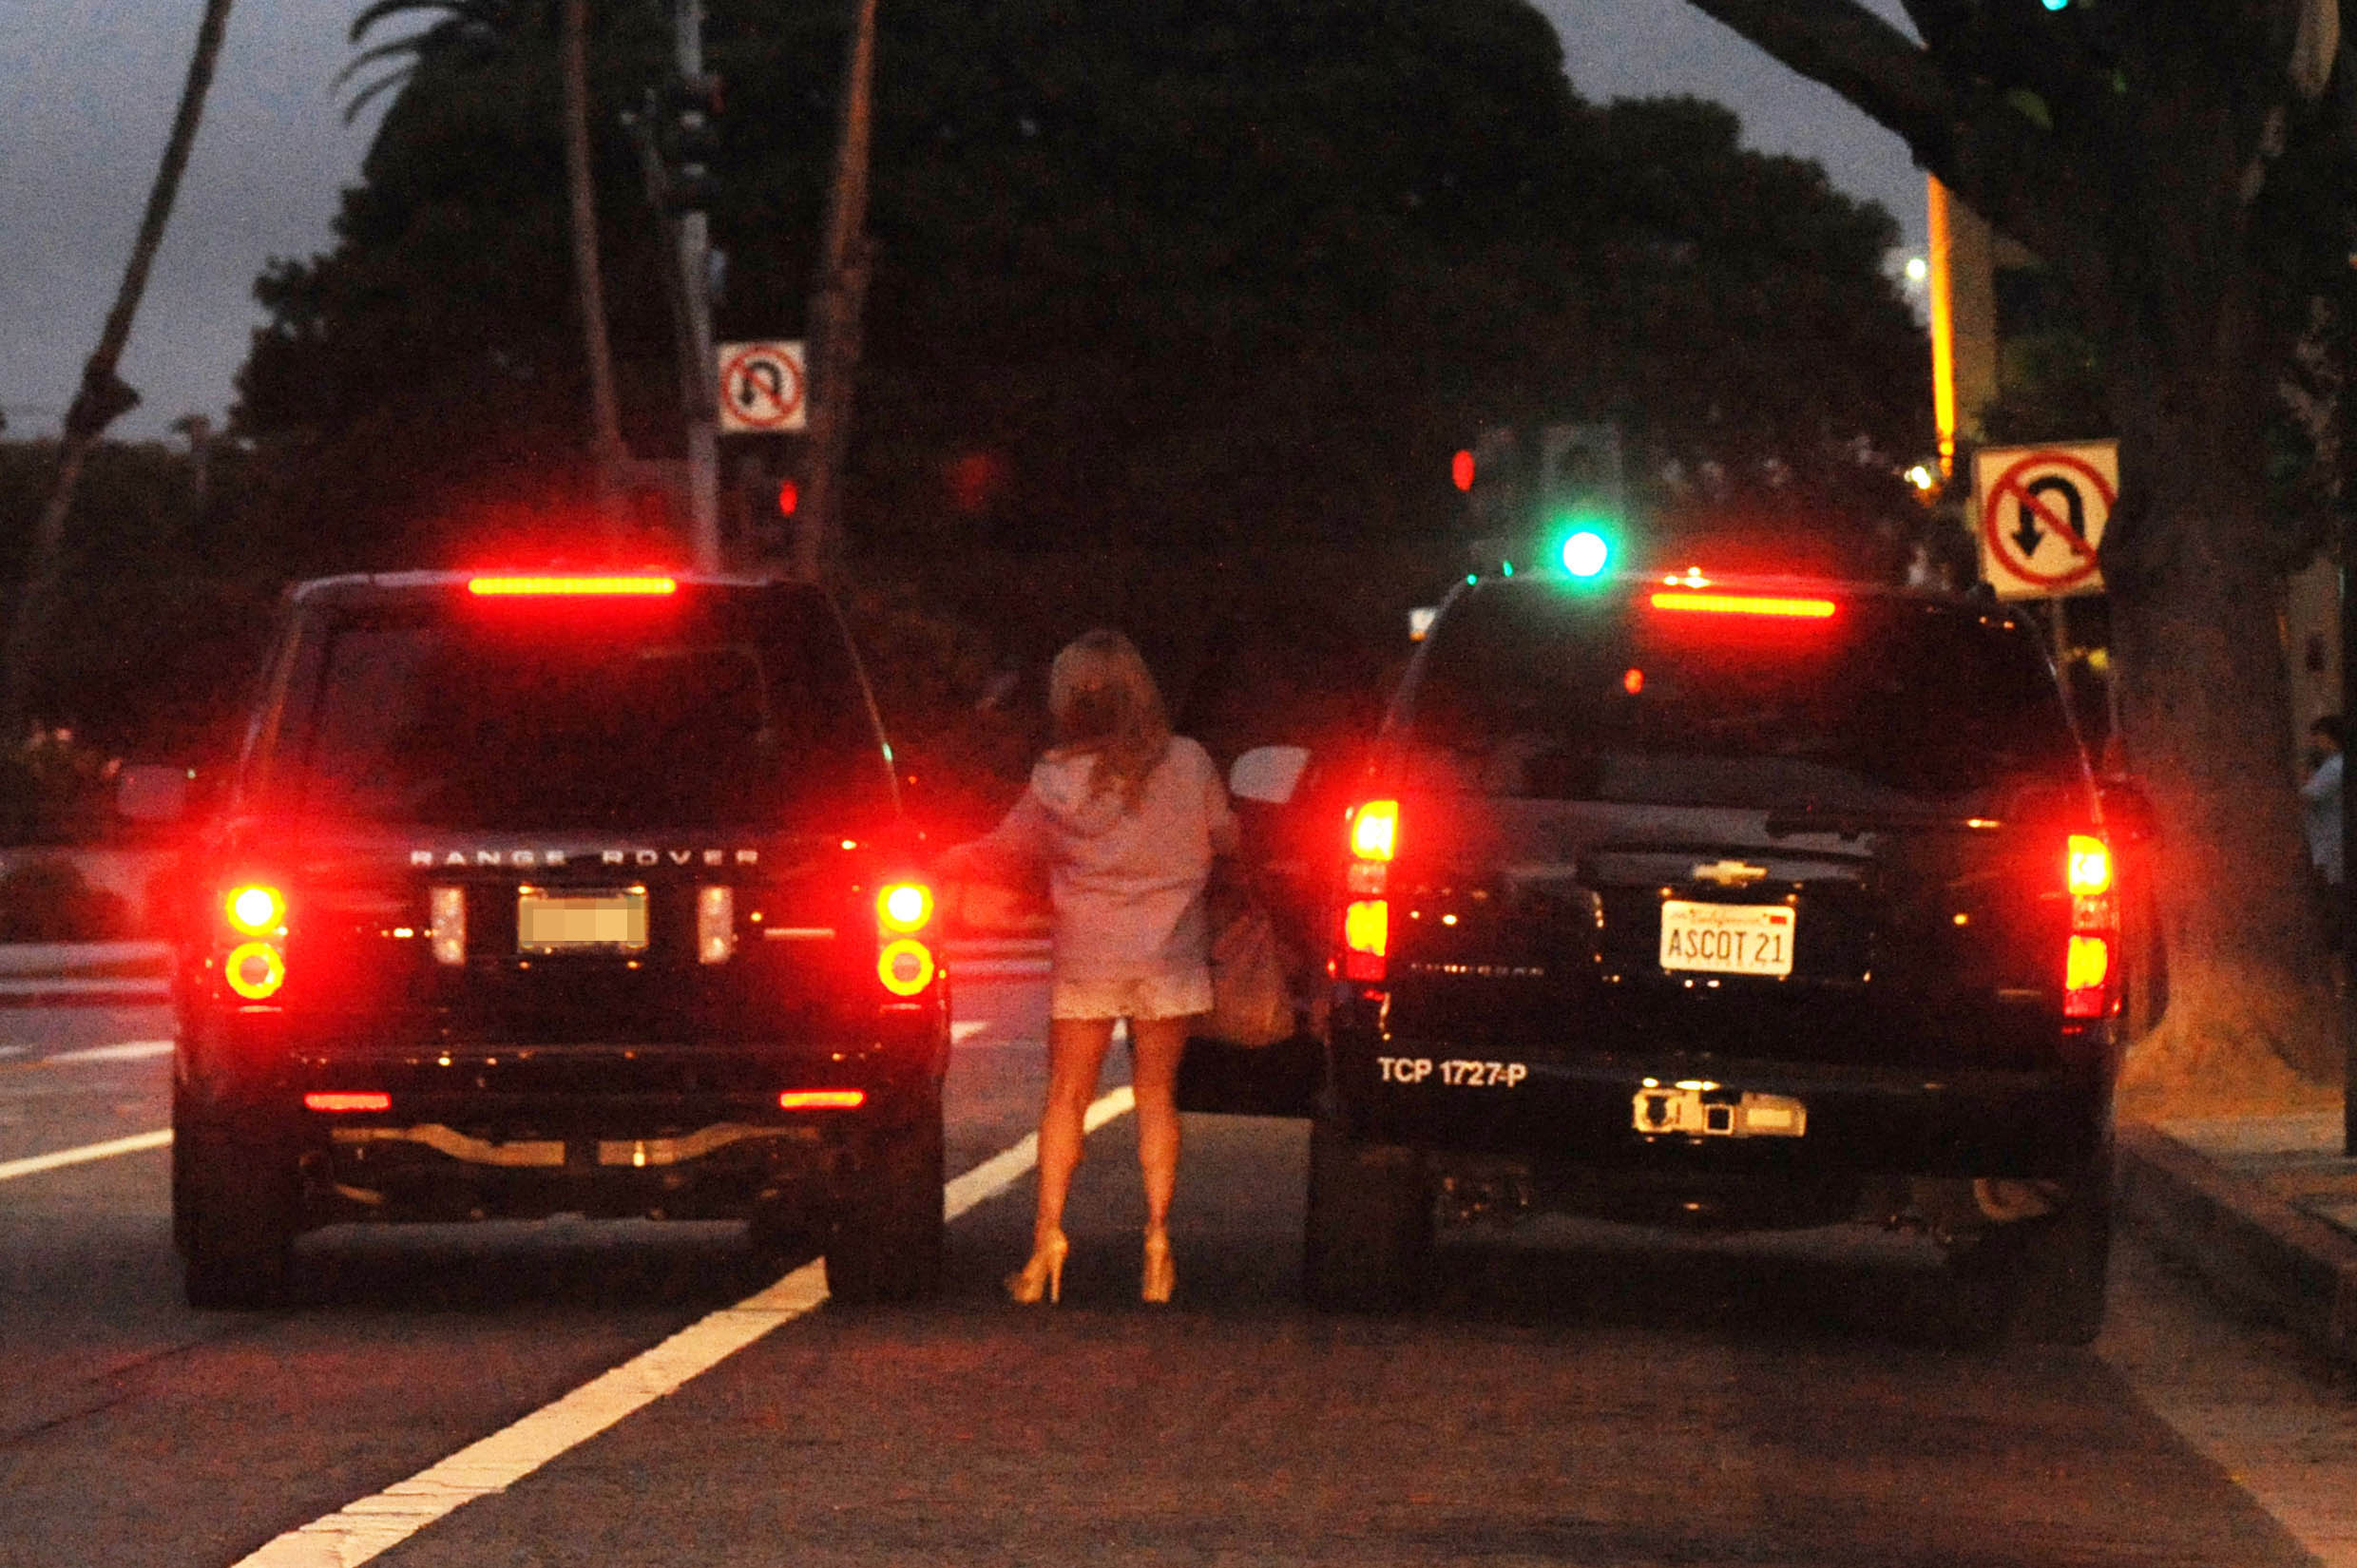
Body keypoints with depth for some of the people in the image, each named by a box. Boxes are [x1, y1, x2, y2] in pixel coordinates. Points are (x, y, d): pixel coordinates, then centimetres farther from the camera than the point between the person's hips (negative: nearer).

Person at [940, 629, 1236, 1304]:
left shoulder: (1058, 780, -7)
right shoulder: (1188, 765, -4)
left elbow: (1002, 852, 6)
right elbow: (1224, 837, 10)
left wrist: (936, 864, 22)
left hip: (1086, 957, -1)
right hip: (1169, 956, 1)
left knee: (1066, 1097, 8)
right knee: (1156, 1095, 8)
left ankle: (1049, 1230, 0)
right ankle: (1157, 1236, 1)